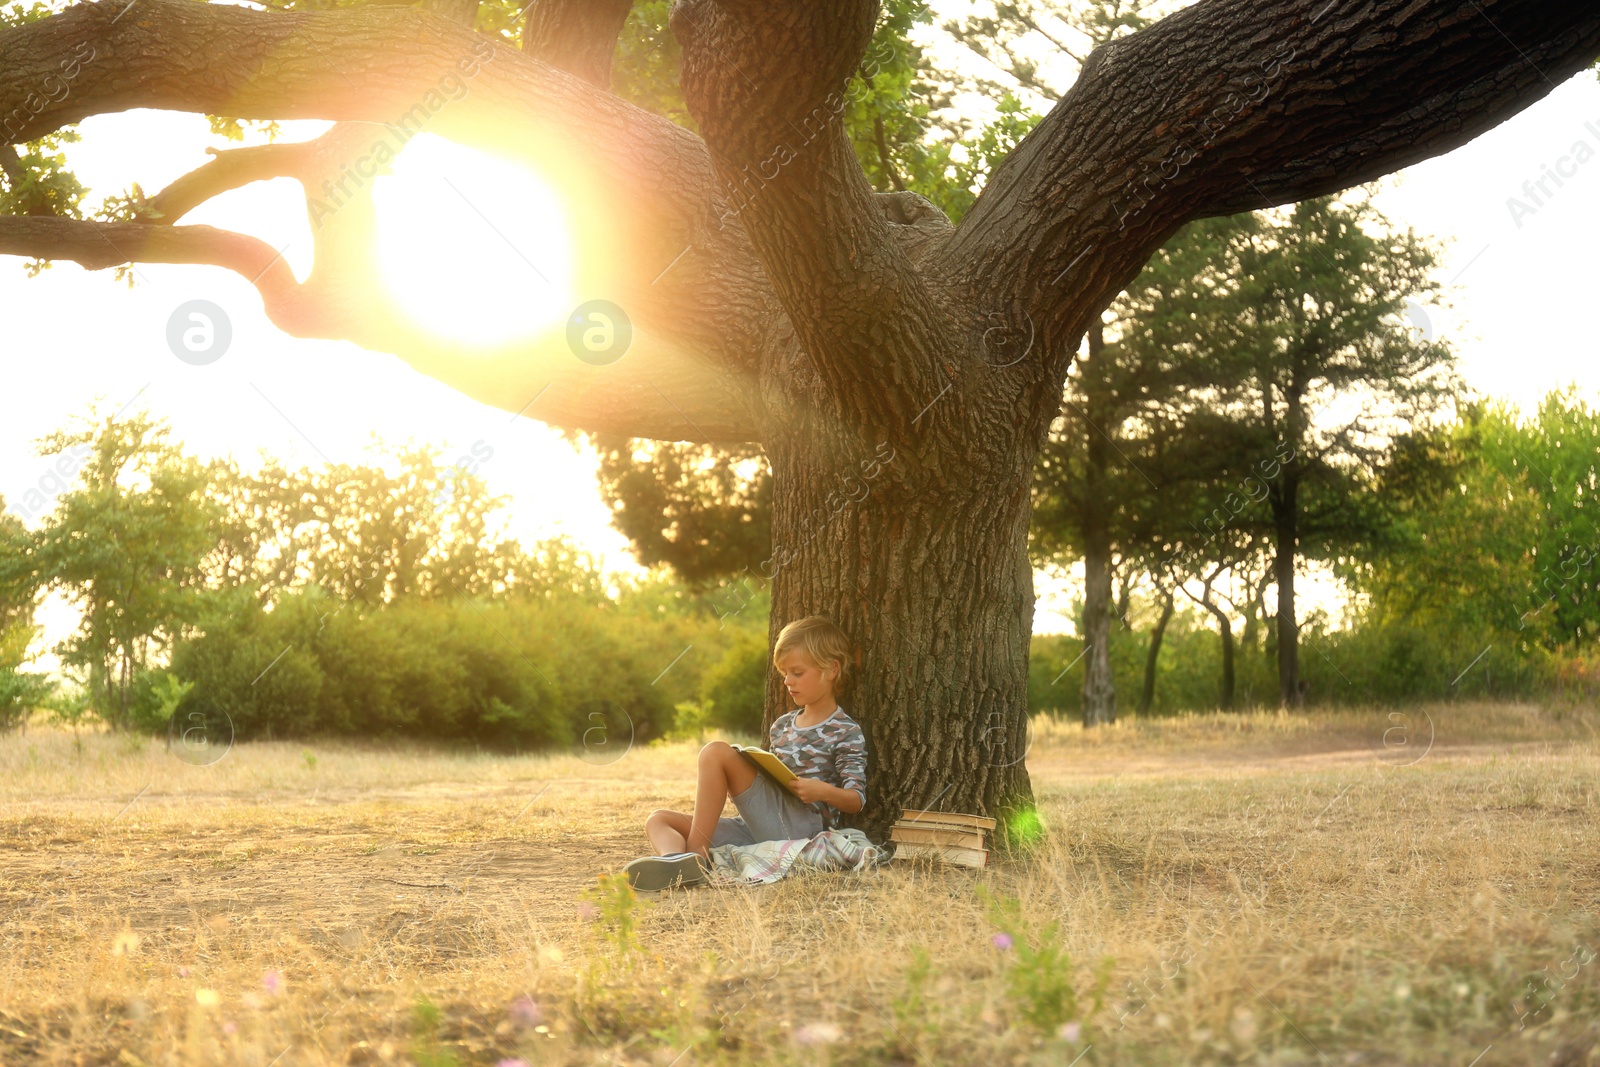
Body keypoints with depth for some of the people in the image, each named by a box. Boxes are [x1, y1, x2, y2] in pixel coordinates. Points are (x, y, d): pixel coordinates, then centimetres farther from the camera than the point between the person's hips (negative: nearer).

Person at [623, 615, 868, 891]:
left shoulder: (846, 732, 2)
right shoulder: (783, 725, 24)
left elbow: (856, 801, -3)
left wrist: (823, 791, -23)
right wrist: (740, 784, 6)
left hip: (801, 828, -8)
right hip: (758, 830, 8)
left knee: (716, 752, -20)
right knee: (658, 820, -5)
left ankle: (695, 856, -24)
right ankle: (673, 861, -42)